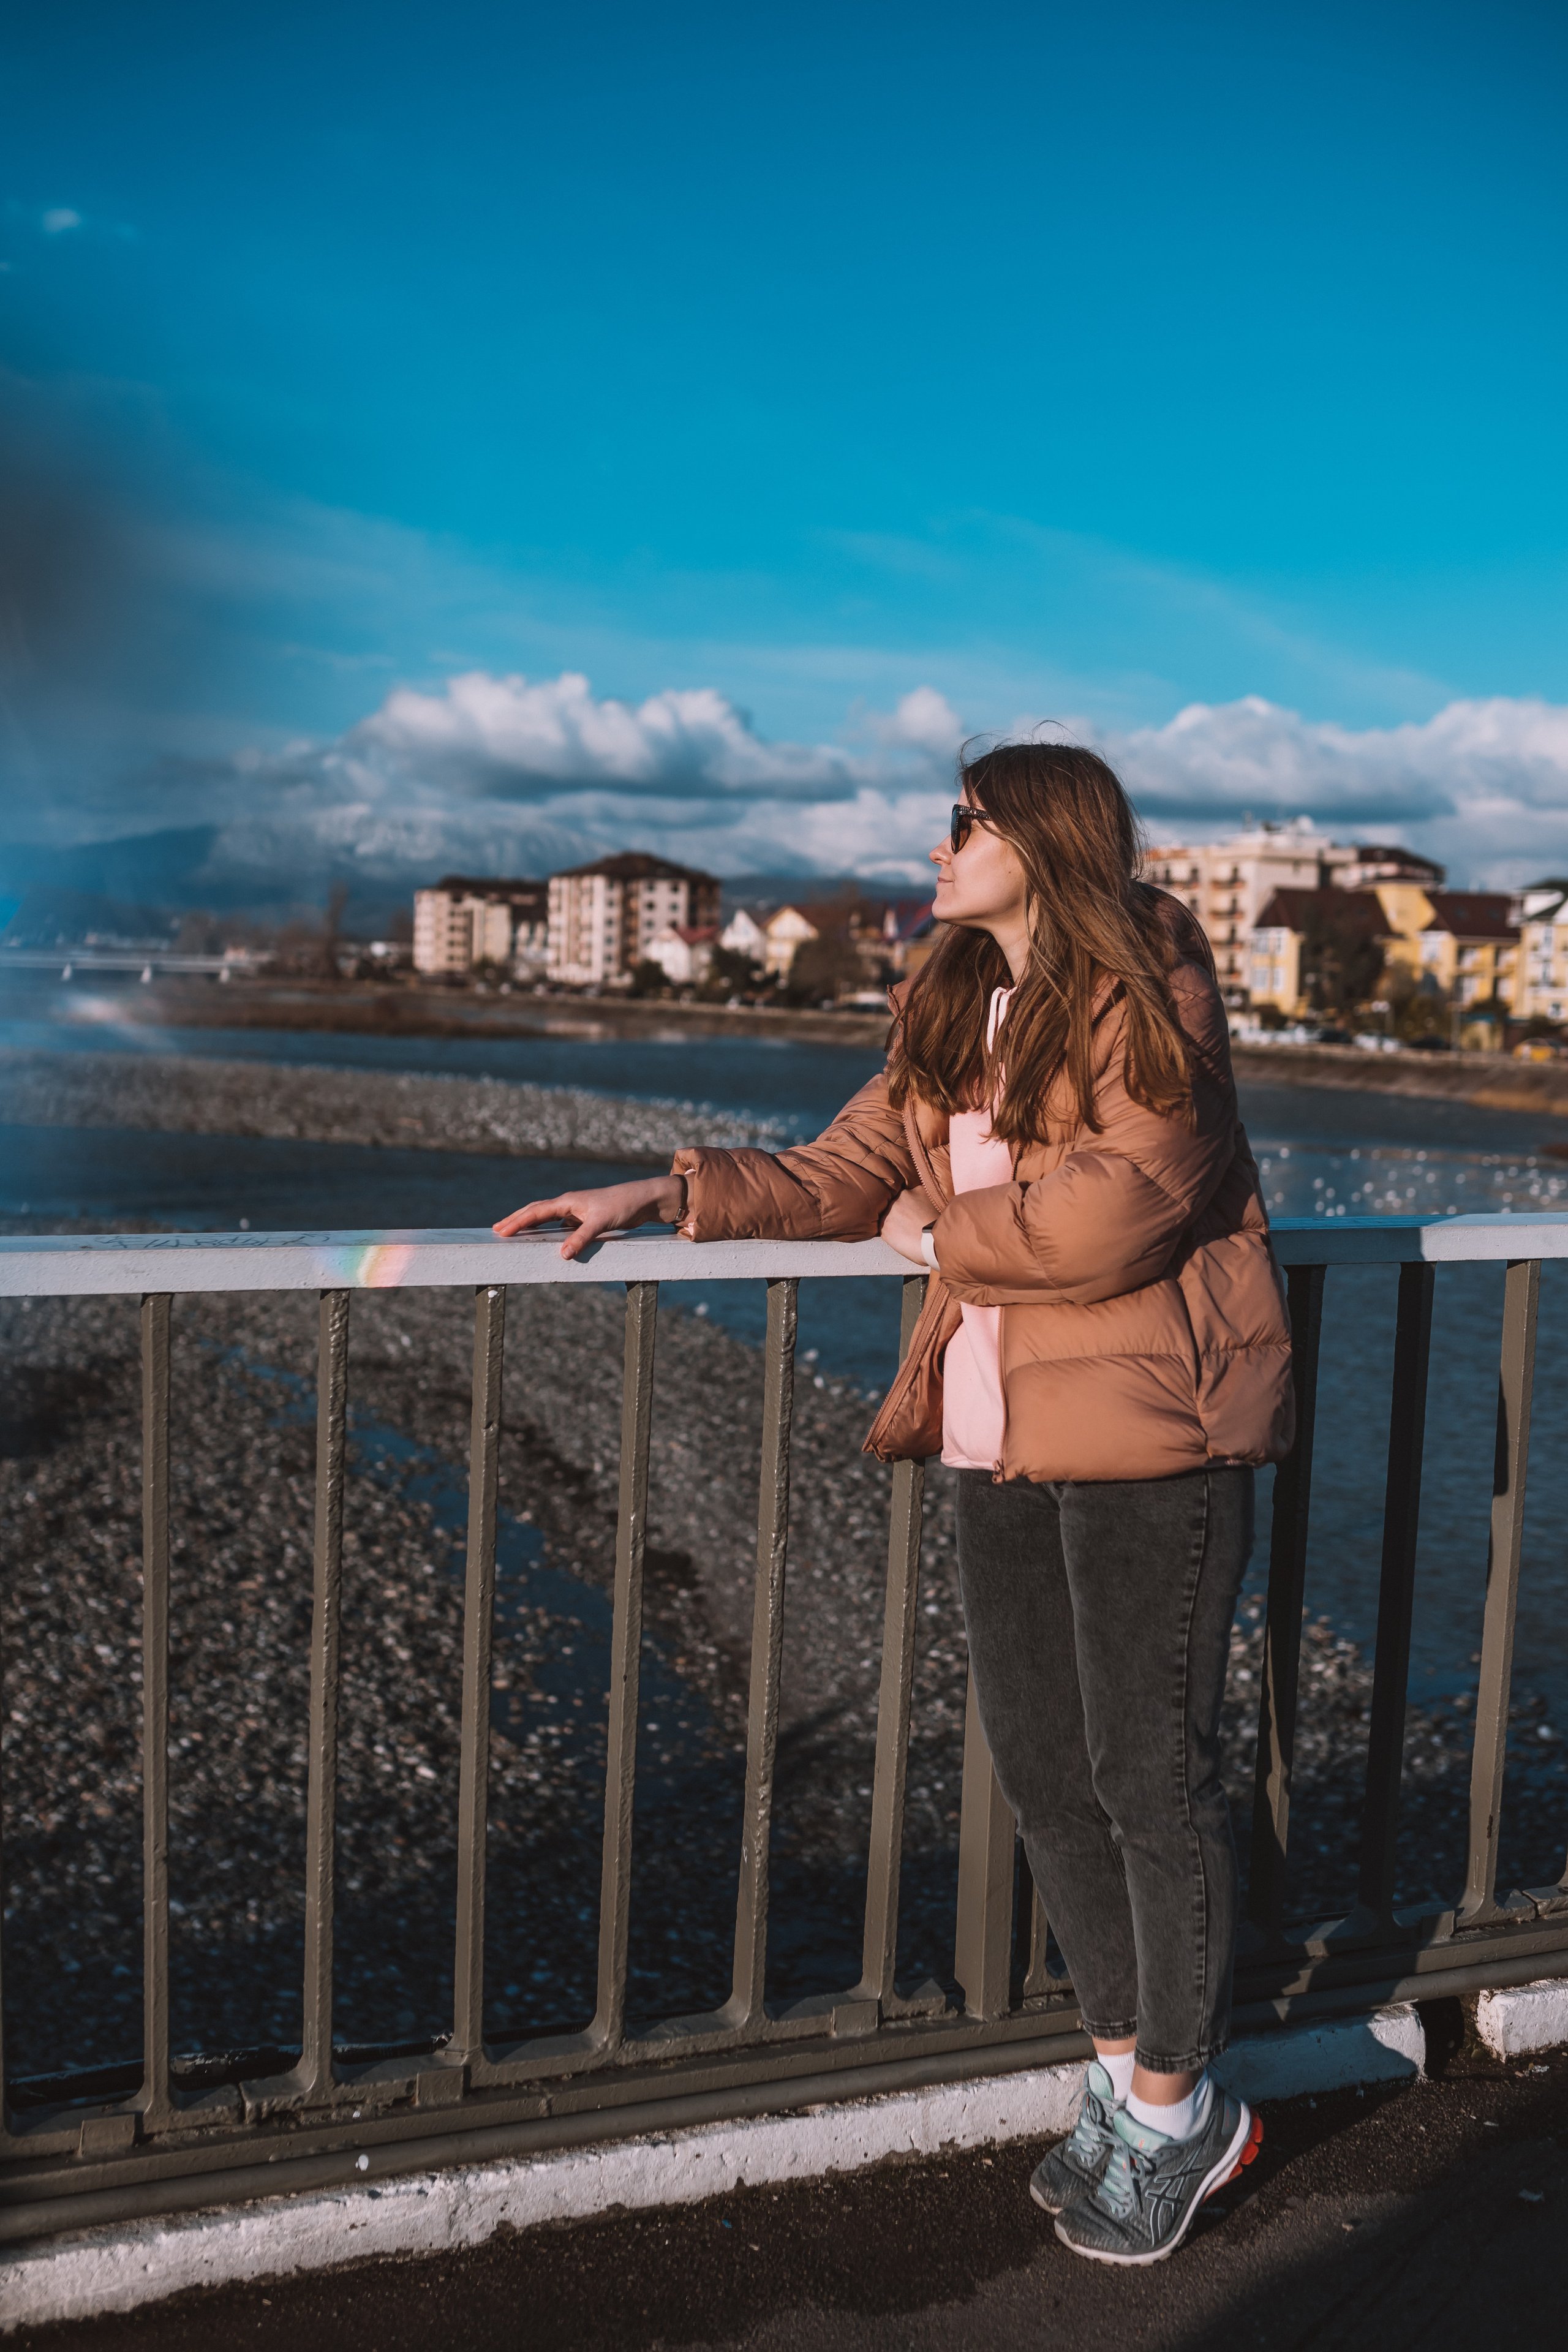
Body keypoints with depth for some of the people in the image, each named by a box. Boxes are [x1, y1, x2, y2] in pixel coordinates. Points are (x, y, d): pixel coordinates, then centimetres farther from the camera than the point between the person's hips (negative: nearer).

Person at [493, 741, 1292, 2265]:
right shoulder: (951, 1014, 14)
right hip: (1001, 1441, 8)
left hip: (1147, 1438, -7)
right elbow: (844, 1177, 11)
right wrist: (671, 1193, -1)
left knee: (1147, 1771, 2)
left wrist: (943, 1233, -7)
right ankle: (1123, 2070, 31)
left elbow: (1108, 1218, -22)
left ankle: (1177, 2111, 22)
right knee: (1041, 1765, 12)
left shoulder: (1145, 996, -10)